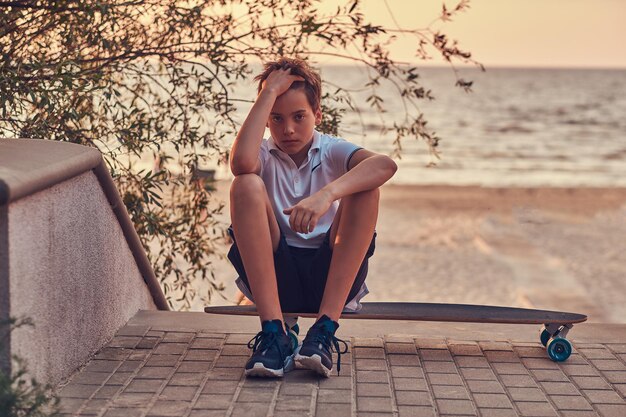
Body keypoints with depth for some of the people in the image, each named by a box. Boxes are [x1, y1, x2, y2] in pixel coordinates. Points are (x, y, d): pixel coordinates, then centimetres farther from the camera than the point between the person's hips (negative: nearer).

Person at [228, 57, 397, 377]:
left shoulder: (332, 152, 4)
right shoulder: (265, 156, 6)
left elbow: (386, 165, -20)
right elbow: (241, 162, -23)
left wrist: (327, 194, -36)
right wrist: (269, 93, -13)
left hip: (331, 276, 0)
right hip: (275, 275, 0)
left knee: (364, 188, -20)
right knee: (246, 185, -21)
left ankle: (325, 328, -29)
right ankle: (274, 330, -30)